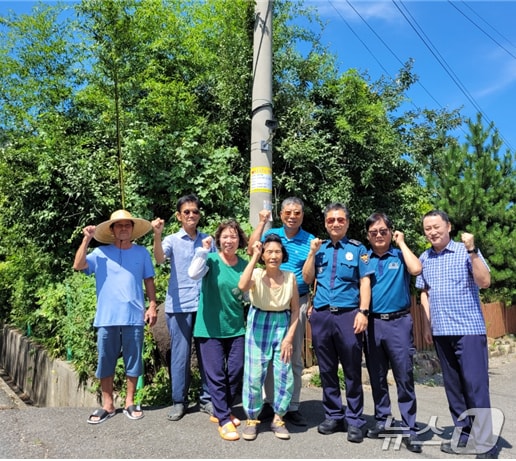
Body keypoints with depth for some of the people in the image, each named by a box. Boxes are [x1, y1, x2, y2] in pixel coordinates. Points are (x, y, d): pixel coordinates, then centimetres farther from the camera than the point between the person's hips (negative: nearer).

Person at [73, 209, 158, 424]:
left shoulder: (142, 252, 4)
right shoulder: (101, 253, 3)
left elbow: (149, 281, 8)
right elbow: (78, 265, -10)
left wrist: (152, 305, 1)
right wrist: (86, 239, -13)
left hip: (134, 317, 0)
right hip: (106, 317, 0)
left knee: (133, 361, 9)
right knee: (105, 362, 9)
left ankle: (130, 403, 25)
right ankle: (107, 405, 24)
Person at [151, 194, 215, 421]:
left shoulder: (208, 240, 8)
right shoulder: (172, 240, 1)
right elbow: (160, 258, -20)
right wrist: (157, 235, -34)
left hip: (205, 305, 2)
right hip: (179, 305, -2)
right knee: (180, 353, 5)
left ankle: (207, 399, 23)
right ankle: (179, 401, 20)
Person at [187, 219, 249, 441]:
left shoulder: (245, 265, 3)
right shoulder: (211, 260, -9)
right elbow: (194, 274, -30)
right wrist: (203, 250, -28)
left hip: (236, 327, 4)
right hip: (210, 328, -4)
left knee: (236, 372, 10)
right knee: (216, 375, 1)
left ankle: (220, 411, 31)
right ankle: (224, 420, 15)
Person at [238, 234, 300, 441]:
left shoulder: (290, 277, -5)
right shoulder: (257, 274, -11)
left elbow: (295, 310, 1)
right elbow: (242, 286, -34)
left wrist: (289, 337, -6)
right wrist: (254, 257, -27)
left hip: (282, 326, 2)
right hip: (258, 325, -2)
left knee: (284, 375, 2)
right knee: (254, 375, 1)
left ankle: (278, 418, 23)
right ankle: (252, 419, 22)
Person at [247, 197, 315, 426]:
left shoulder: (310, 241, -1)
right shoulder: (271, 234, 5)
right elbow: (251, 250, -14)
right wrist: (262, 222, -13)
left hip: (297, 303, -1)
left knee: (294, 356, 8)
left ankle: (292, 406, 21)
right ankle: (269, 401, 25)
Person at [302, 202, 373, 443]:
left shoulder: (357, 248, 5)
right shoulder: (319, 248, 13)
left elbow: (365, 282, 0)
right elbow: (308, 279, 9)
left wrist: (363, 311, -9)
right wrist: (312, 253, 0)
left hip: (348, 315, -3)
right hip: (321, 315, 3)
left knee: (352, 371, 4)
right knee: (327, 370, 11)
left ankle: (354, 421, 15)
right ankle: (333, 416, 25)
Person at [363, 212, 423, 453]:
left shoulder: (400, 255, 3)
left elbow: (415, 269, -19)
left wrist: (401, 242, -8)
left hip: (398, 322, -3)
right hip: (372, 323, 3)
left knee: (404, 376, -1)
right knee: (376, 376, 12)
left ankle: (410, 429, 8)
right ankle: (383, 419, 26)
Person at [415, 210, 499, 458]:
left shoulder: (466, 251, -5)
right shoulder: (424, 258, 9)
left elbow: (484, 282, -14)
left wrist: (472, 250, -23)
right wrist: (427, 324, 9)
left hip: (469, 329, -5)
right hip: (441, 331, 5)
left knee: (476, 385, -3)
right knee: (452, 385, 11)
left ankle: (485, 443, 6)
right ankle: (463, 434, 23)